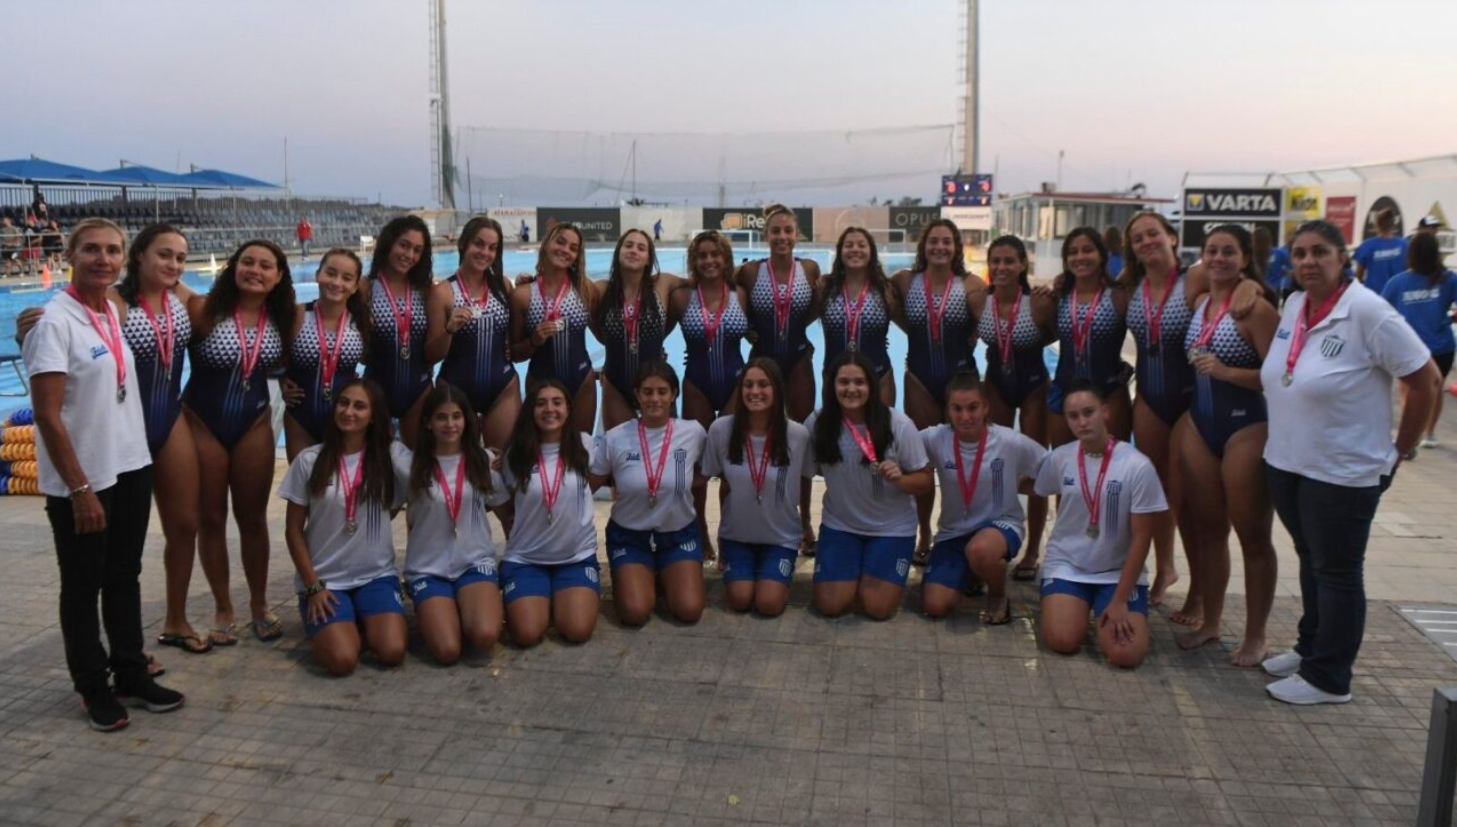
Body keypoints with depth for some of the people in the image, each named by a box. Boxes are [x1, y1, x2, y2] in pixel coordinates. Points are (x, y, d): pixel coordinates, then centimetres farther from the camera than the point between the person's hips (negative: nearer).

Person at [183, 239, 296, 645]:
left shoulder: (283, 318, -5)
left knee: (253, 518, 13)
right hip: (202, 423, -2)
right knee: (210, 519, 9)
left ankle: (259, 606, 28)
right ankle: (223, 609, 25)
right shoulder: (204, 309, -17)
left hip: (254, 424, 3)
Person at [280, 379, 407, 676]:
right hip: (324, 579, -1)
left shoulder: (389, 458, -1)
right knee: (342, 660, -22)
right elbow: (294, 530, -1)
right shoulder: (309, 460, -4)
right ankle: (325, 630, 12)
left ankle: (363, 625, 12)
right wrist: (313, 586, -6)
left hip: (377, 576, 1)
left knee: (392, 652, -21)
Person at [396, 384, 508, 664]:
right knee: (447, 651, -20)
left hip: (476, 562, 1)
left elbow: (503, 509, 13)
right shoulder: (408, 463, -3)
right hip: (427, 568, -1)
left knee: (485, 637, -26)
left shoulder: (484, 460, 3)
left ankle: (467, 609, 8)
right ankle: (433, 613, 13)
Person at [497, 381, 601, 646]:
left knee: (577, 631, -19)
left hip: (577, 557, 0)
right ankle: (541, 602, 16)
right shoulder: (515, 455, -3)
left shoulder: (585, 445, -4)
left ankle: (559, 601, 15)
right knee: (527, 635, -18)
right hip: (525, 559, 0)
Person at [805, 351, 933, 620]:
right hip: (839, 525, 2)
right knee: (830, 606, -7)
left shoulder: (898, 425, -18)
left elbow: (925, 480, -10)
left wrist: (900, 479, -31)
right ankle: (854, 573, 26)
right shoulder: (817, 423, -14)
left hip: (892, 527, -1)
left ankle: (874, 573, 26)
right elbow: (804, 474, -1)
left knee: (877, 608, -8)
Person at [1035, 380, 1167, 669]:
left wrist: (1119, 601, -14)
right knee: (1063, 641, -21)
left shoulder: (1138, 466, -15)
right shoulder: (1059, 459, -7)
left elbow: (1141, 537, -13)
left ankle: (1107, 613, 13)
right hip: (1066, 564, 1)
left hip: (1119, 571, -1)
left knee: (1125, 654, -21)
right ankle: (1057, 605, 13)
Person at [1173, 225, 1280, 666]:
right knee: (1207, 529, 14)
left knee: (1252, 535, 5)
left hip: (1245, 428, -7)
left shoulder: (1254, 308, -14)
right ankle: (1210, 622, 27)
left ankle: (1255, 637, 17)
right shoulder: (1201, 303, 9)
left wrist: (1226, 371, -26)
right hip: (1199, 424, 7)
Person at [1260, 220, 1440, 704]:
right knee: (1311, 562, 21)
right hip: (1285, 463, 7)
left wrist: (1401, 450, -7)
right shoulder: (1294, 306, 2)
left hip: (1342, 472, -7)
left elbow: (1425, 381, -13)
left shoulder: (1367, 312, -18)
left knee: (1336, 573, 6)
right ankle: (1311, 649, 36)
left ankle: (1327, 677, 18)